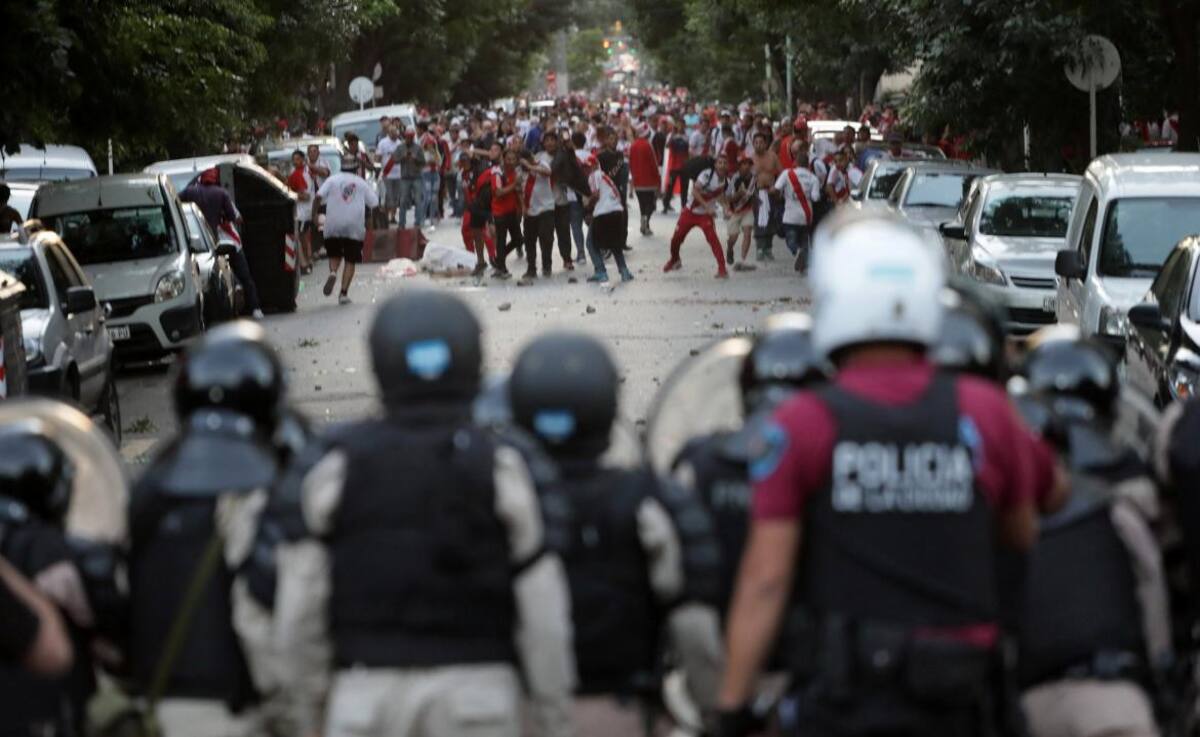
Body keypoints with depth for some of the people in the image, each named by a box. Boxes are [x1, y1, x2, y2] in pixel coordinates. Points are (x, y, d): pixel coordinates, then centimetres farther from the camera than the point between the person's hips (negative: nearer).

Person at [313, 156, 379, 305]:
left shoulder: (333, 180, 7)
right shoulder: (361, 183, 10)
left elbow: (319, 197, -6)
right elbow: (374, 203, 7)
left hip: (333, 225, 0)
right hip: (355, 226, 0)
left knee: (334, 254, 18)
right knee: (351, 261, 6)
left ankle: (333, 273, -14)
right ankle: (343, 293, -4)